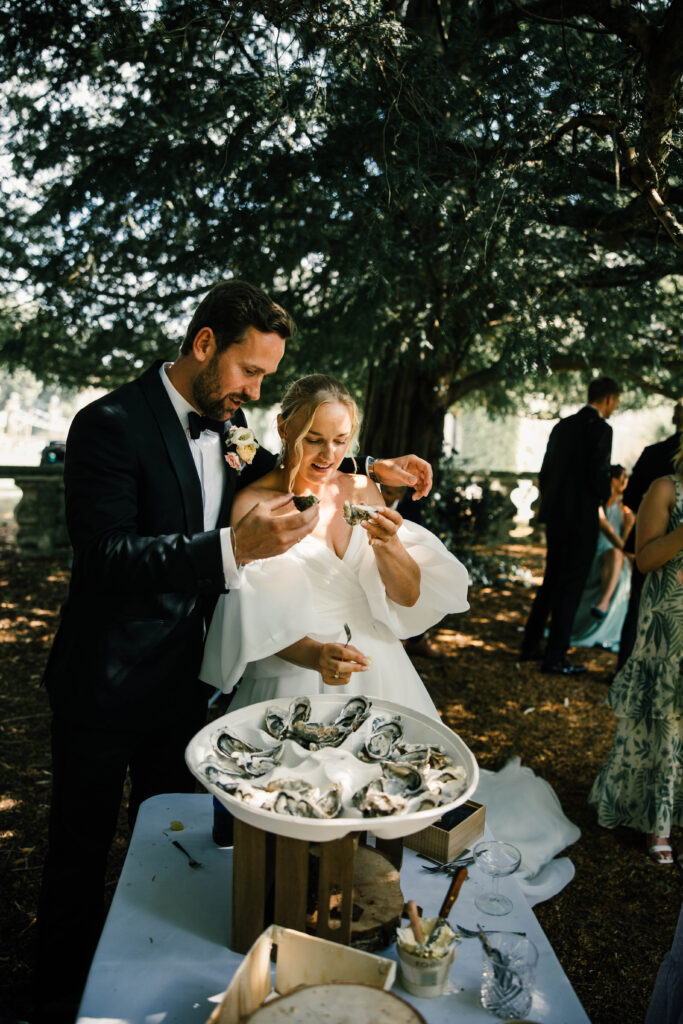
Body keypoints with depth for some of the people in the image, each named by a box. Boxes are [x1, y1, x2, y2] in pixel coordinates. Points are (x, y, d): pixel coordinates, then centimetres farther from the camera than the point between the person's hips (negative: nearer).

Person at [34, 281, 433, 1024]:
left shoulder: (227, 420, 2)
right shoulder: (111, 425, -20)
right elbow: (107, 557, -27)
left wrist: (373, 471, 6)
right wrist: (235, 547, -38)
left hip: (183, 681, 7)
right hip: (105, 690, -6)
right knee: (80, 856, 14)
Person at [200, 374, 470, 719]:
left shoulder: (361, 490, 3)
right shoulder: (252, 504, -11)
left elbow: (409, 596, 0)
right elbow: (257, 620, -13)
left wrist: (388, 545, -20)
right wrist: (315, 656, -31)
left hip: (376, 672, 4)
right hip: (295, 679, -3)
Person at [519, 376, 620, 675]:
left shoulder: (562, 426, 11)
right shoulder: (601, 429, -11)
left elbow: (544, 473, 12)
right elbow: (599, 475, -18)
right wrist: (606, 496, 3)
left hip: (555, 516, 7)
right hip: (581, 518, -7)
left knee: (551, 582, 17)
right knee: (571, 587, 0)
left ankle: (531, 646, 23)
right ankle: (555, 658, 5)